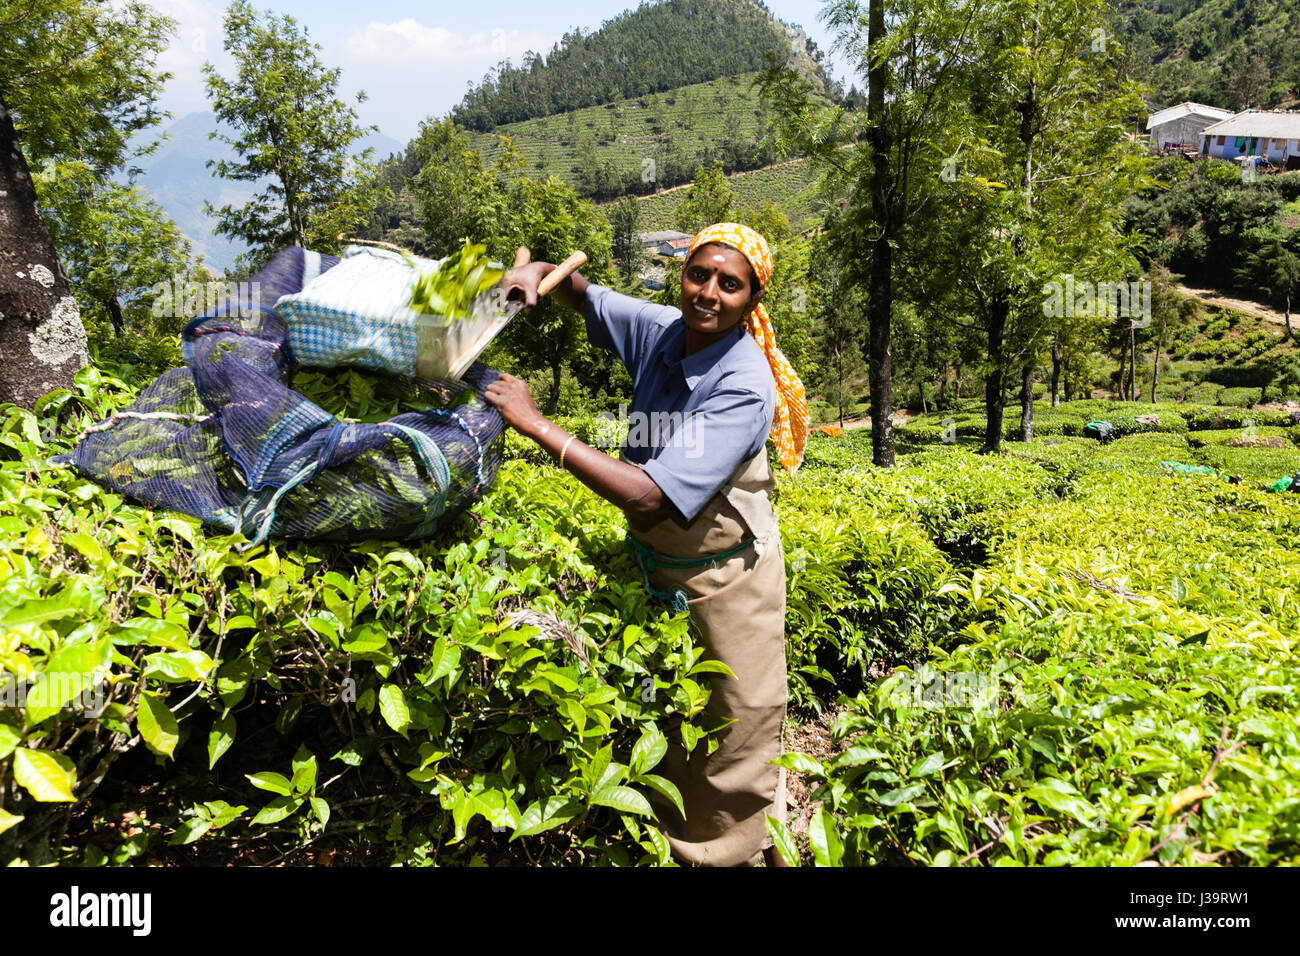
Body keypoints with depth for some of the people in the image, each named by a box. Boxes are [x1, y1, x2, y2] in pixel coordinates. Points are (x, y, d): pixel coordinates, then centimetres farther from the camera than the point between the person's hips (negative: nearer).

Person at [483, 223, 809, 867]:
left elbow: (650, 498, -34)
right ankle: (677, 844, 42)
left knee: (735, 736, 9)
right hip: (651, 566, 6)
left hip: (723, 578, -6)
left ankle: (762, 851, 32)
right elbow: (583, 295, 13)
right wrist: (540, 272, -11)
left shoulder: (745, 387, -26)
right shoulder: (659, 331, -7)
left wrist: (536, 425, -31)